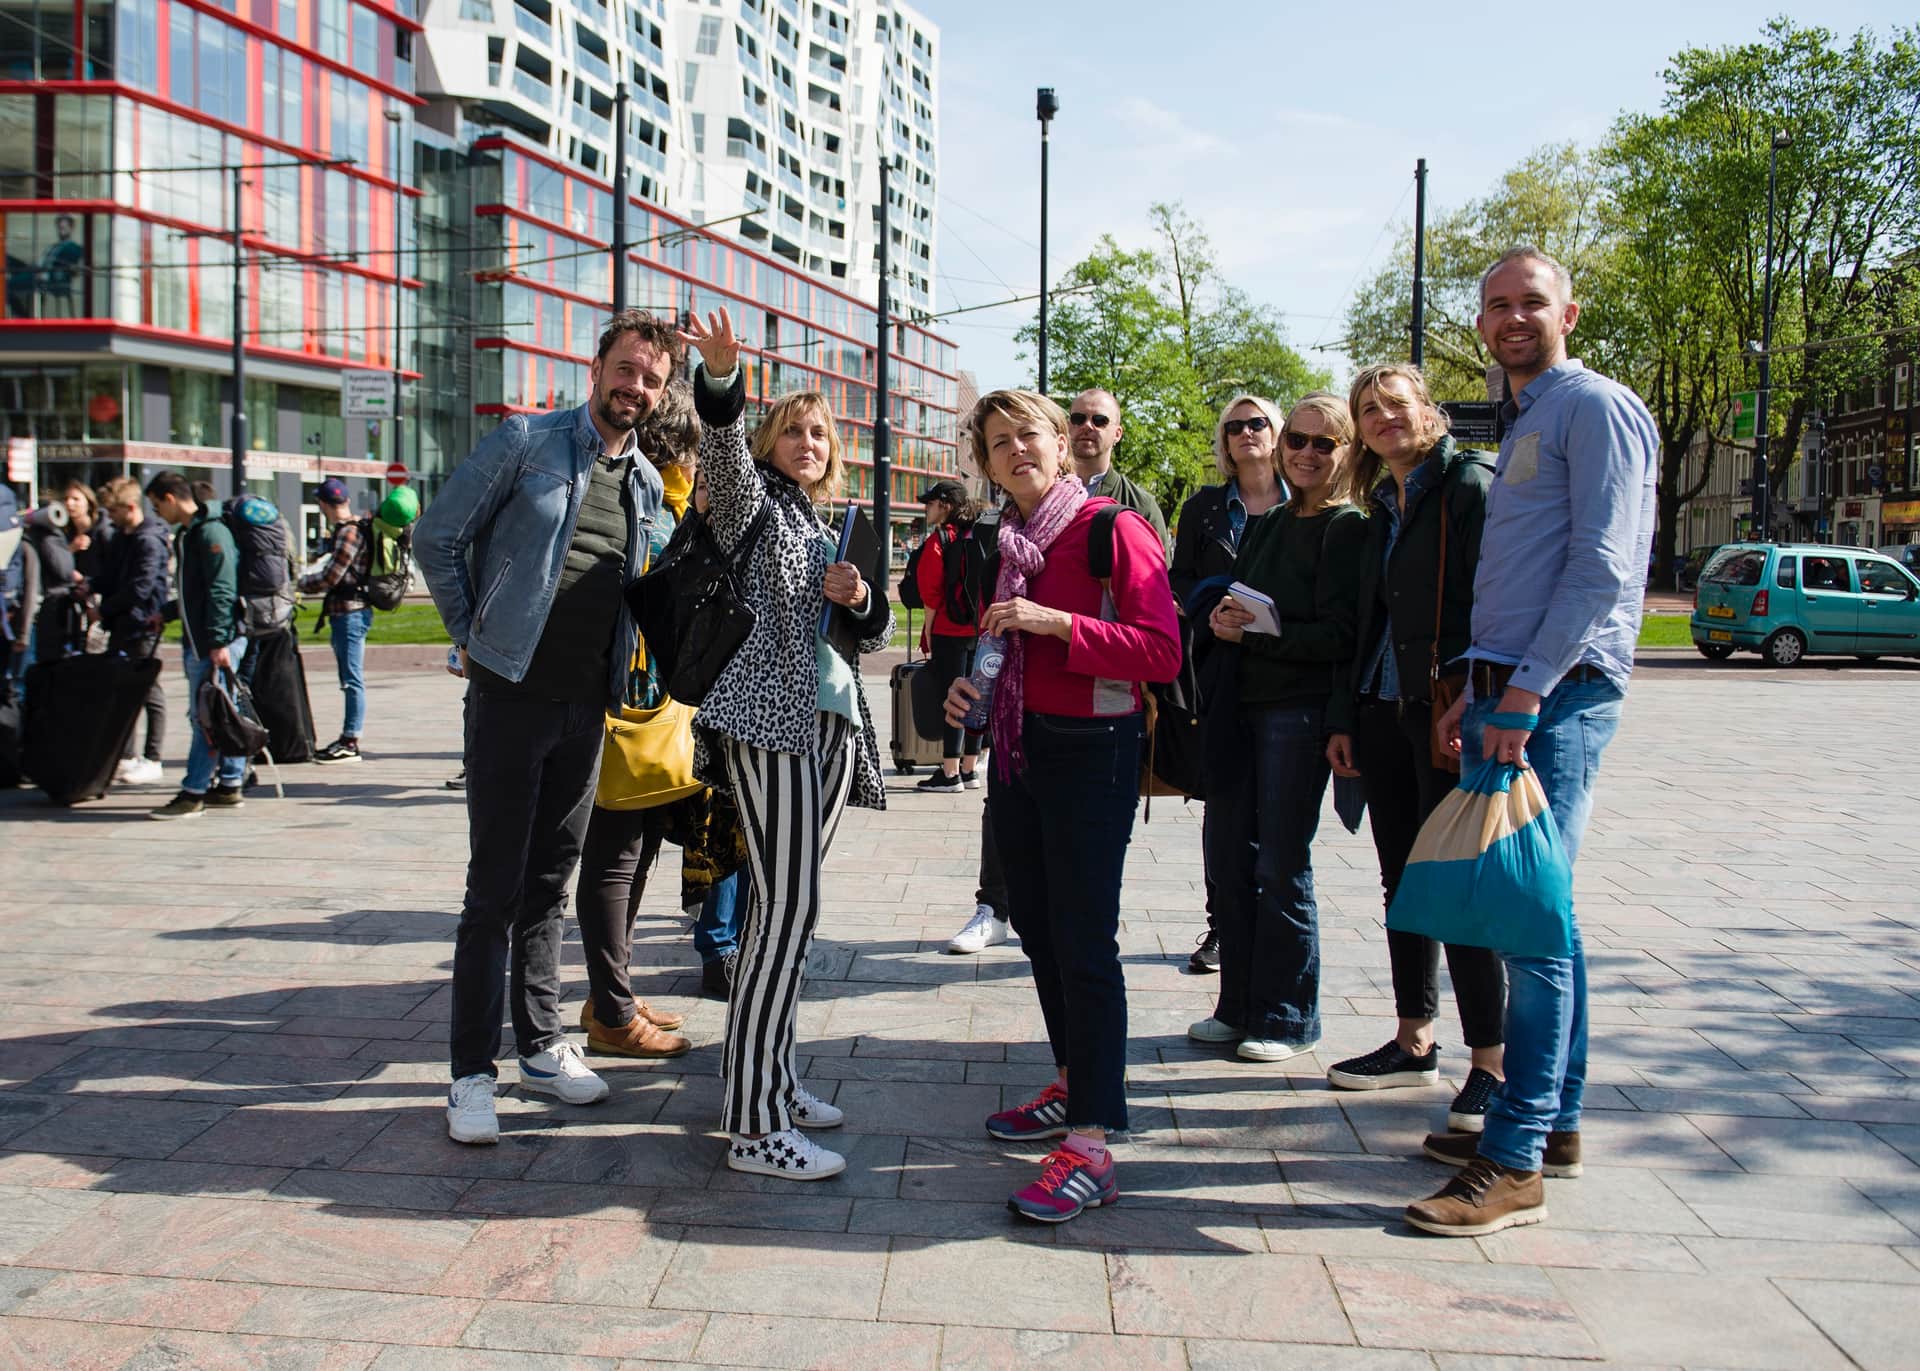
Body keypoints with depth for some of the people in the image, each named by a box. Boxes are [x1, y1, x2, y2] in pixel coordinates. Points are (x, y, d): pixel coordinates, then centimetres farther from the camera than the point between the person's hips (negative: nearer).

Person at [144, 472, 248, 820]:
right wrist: (166, 613, 29)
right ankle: (228, 787, 16)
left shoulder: (211, 533, -14)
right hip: (200, 643, 10)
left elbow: (221, 592, -20)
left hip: (216, 643, -10)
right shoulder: (188, 533, 18)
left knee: (206, 717, -7)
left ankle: (193, 794, -5)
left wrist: (218, 641, -24)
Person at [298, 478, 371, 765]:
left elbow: (331, 576, -16)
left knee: (352, 679, -8)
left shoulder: (349, 532, -14)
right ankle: (347, 738, 18)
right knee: (350, 679, 13)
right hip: (344, 611, 10)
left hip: (350, 611, -10)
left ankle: (350, 742, -7)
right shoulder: (344, 531, 17)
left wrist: (300, 583, -1)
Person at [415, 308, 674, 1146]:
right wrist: (472, 638, -2)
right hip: (512, 693, -5)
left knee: (550, 880, 14)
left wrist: (617, 680, 12)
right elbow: (437, 539, -3)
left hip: (586, 703, 5)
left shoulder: (648, 487, 11)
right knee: (496, 883, -4)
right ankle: (472, 1070, 4)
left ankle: (541, 1043, 25)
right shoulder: (527, 442, -5)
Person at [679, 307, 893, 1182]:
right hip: (769, 718, -8)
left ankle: (767, 1075, 21)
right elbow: (725, 458, -19)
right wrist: (722, 381, -37)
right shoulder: (756, 503, 4)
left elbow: (872, 638, 20)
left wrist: (859, 600, -2)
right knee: (788, 909, -15)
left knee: (784, 906, 11)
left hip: (832, 724, 8)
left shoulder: (833, 531, 24)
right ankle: (754, 1127, -14)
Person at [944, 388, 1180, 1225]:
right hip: (1018, 748, 8)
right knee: (1036, 927, 15)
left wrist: (1058, 623, -24)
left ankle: (1091, 1146, -7)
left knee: (1084, 941, -10)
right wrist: (968, 686, 4)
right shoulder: (1000, 544, 12)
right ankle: (1073, 1085, 32)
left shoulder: (1113, 532, -10)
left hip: (1092, 753, -8)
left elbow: (1161, 653, -18)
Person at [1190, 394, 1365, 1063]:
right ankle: (1240, 1007, 22)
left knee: (1281, 865, -1)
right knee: (1228, 856, 9)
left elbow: (1337, 637, -14)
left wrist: (1255, 631, -17)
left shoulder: (1348, 529, -7)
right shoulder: (1266, 526, 16)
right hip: (1240, 705, 7)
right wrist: (1224, 618, -4)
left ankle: (1288, 1020, 12)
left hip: (1299, 712, -7)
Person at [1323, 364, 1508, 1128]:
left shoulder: (1468, 484, -6)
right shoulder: (1382, 506, 17)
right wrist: (1344, 716, 14)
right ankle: (1414, 1042, 23)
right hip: (1384, 714, 8)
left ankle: (1491, 1063, 3)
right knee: (1403, 882, 12)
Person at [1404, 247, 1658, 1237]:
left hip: (1557, 697, -10)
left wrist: (1525, 692, -19)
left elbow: (1601, 567, -16)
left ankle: (1516, 1162, -8)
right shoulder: (1525, 424, 24)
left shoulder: (1595, 407, -6)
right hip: (1510, 691, 10)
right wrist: (1473, 692, 18)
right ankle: (1552, 1121, 21)